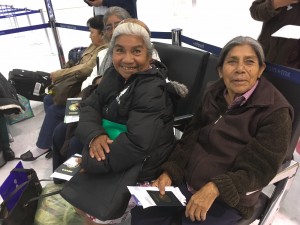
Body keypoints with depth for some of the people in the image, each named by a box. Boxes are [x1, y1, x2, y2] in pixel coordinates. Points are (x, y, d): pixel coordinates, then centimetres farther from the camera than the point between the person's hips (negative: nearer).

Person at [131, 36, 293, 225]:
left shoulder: (275, 112, -13)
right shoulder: (213, 94, 3)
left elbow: (260, 169, -16)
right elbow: (190, 139, 4)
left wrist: (215, 188, -29)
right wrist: (169, 173, -8)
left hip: (228, 199, -4)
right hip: (185, 181, 4)